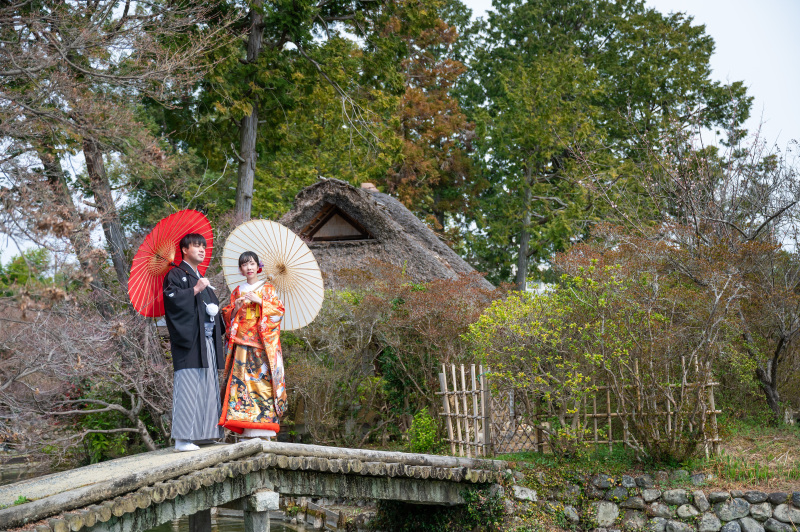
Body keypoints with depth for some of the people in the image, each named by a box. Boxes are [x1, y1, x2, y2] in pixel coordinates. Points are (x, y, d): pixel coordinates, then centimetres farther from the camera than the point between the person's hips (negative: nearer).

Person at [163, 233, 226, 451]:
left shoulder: (201, 279, 27)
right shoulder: (176, 275, 1)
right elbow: (171, 297, -16)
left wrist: (214, 309, 12)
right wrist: (195, 290, -17)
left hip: (207, 341, 9)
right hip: (188, 340, -9)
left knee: (208, 386, 6)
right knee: (187, 386, -13)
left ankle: (203, 434, 10)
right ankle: (182, 439, -13)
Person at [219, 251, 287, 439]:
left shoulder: (267, 289, 10)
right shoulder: (237, 291, 17)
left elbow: (278, 310, 0)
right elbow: (229, 317, 15)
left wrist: (259, 301, -11)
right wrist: (236, 307, -5)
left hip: (263, 342, -2)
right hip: (243, 342, 2)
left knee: (263, 377, -12)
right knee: (244, 379, -7)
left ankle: (264, 426, -13)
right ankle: (249, 429, -7)